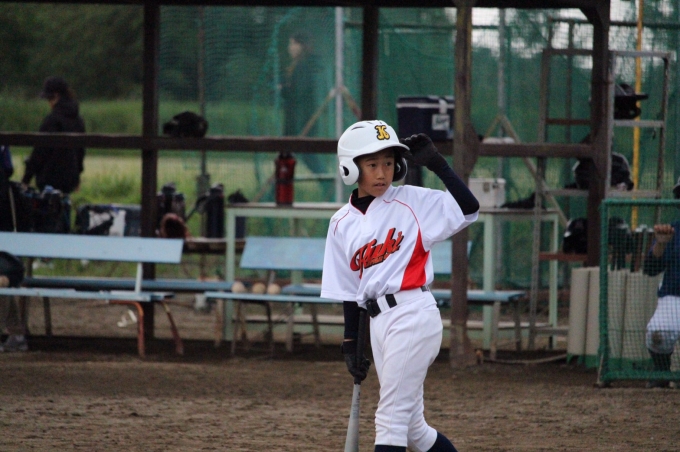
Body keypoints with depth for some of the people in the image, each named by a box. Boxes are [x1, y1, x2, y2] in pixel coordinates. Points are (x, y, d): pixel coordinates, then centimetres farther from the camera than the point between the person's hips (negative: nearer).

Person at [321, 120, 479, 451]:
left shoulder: (411, 201, 0)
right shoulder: (342, 224, 12)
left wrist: (437, 164, -11)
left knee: (391, 419, -8)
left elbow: (469, 210, -12)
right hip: (378, 322, 6)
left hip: (413, 314, -6)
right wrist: (350, 344, 11)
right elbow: (349, 291, 16)